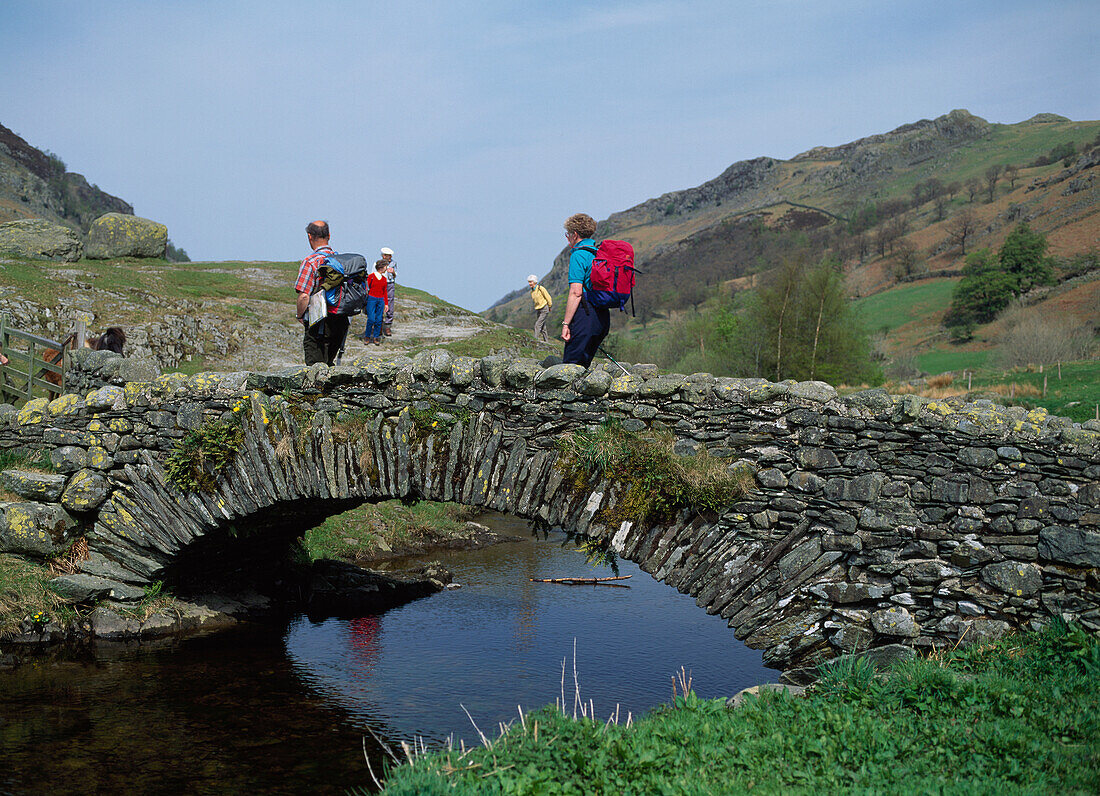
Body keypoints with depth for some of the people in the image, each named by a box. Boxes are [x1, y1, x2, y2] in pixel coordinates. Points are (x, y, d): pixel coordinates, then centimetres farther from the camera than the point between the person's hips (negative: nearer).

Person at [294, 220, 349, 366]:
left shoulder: (310, 262, -14)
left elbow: (304, 296, -19)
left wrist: (300, 316, -3)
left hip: (319, 324, -6)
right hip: (342, 321, 6)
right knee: (329, 364, 18)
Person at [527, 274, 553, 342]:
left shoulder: (541, 288, -15)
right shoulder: (532, 291, 6)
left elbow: (548, 298, -7)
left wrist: (549, 307, 4)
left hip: (544, 310, -7)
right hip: (538, 310, 7)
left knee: (538, 325, -17)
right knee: (542, 327, 9)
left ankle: (536, 339, -19)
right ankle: (546, 341, 16)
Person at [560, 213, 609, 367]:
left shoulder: (578, 255, -9)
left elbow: (576, 292, -17)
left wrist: (566, 324, -16)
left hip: (585, 315, -9)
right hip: (604, 316, 9)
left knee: (570, 365, -6)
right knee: (583, 364, 14)